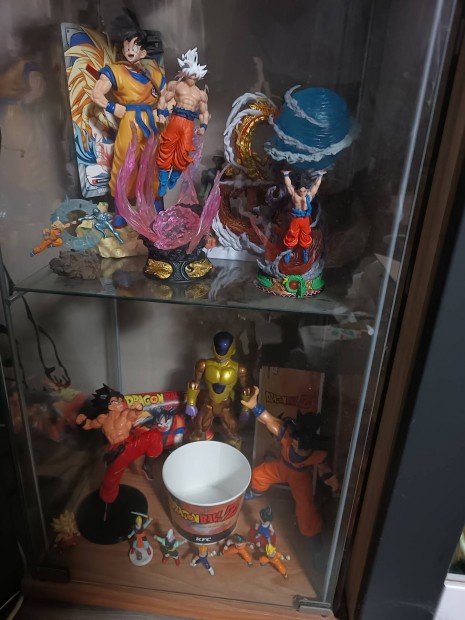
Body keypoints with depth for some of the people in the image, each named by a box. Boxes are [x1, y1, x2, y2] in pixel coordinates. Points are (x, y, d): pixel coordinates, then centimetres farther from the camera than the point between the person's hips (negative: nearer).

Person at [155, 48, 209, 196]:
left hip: (189, 124, 2)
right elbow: (163, 99, 9)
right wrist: (161, 114, -6)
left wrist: (203, 126, 6)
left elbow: (204, 112, 21)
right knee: (167, 149, -6)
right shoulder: (176, 85, 13)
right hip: (175, 119, -2)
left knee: (183, 152, -2)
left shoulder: (201, 93, 20)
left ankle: (173, 180, 16)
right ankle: (163, 183, 1)